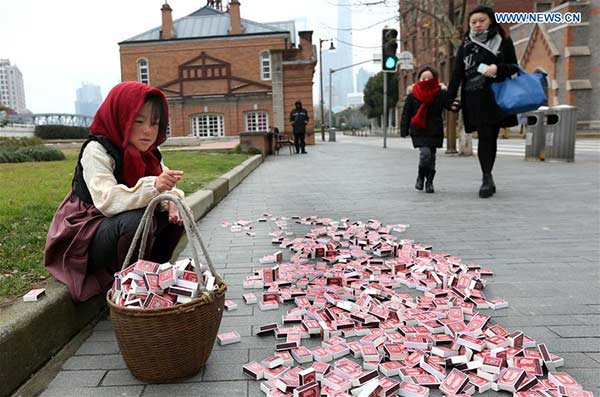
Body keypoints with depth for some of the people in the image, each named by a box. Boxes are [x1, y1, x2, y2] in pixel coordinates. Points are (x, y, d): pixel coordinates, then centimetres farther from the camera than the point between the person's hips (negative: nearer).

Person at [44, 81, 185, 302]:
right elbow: (107, 201, -33)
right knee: (136, 220, -34)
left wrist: (172, 200, -27)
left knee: (176, 214, -6)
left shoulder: (149, 153, 3)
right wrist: (153, 187, -48)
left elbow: (166, 188, -3)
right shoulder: (97, 151, -19)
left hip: (121, 230, 7)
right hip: (85, 241, -7)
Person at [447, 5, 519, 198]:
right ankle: (487, 179, -7)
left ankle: (487, 178, 13)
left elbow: (514, 66, 8)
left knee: (491, 138, 3)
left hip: (496, 96, 1)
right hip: (475, 97, -1)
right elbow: (457, 73, 7)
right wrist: (450, 98, -1)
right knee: (485, 136, -10)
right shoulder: (466, 44, 10)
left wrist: (498, 68, -13)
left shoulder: (503, 41, 10)